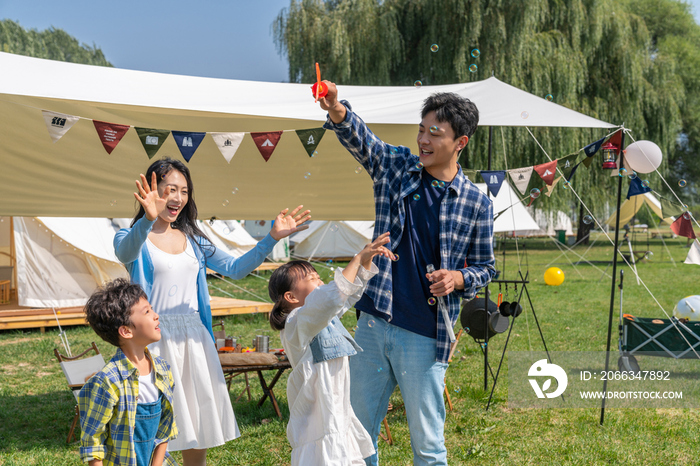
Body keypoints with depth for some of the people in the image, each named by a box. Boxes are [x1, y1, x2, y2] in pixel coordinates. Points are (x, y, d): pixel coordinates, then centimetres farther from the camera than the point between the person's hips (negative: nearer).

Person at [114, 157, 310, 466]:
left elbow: (235, 268, 9)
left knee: (198, 432, 10)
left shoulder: (192, 240, 15)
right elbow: (126, 253, -26)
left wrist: (272, 238, -4)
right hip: (155, 339, -5)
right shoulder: (132, 238, -2)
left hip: (194, 339, 5)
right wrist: (148, 220, -47)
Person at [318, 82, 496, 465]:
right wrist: (336, 110, -35)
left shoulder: (476, 203, -2)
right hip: (373, 323, 3)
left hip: (425, 337, -2)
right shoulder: (395, 166, 2)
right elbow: (359, 139, -15)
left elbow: (485, 267, 7)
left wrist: (458, 279, -14)